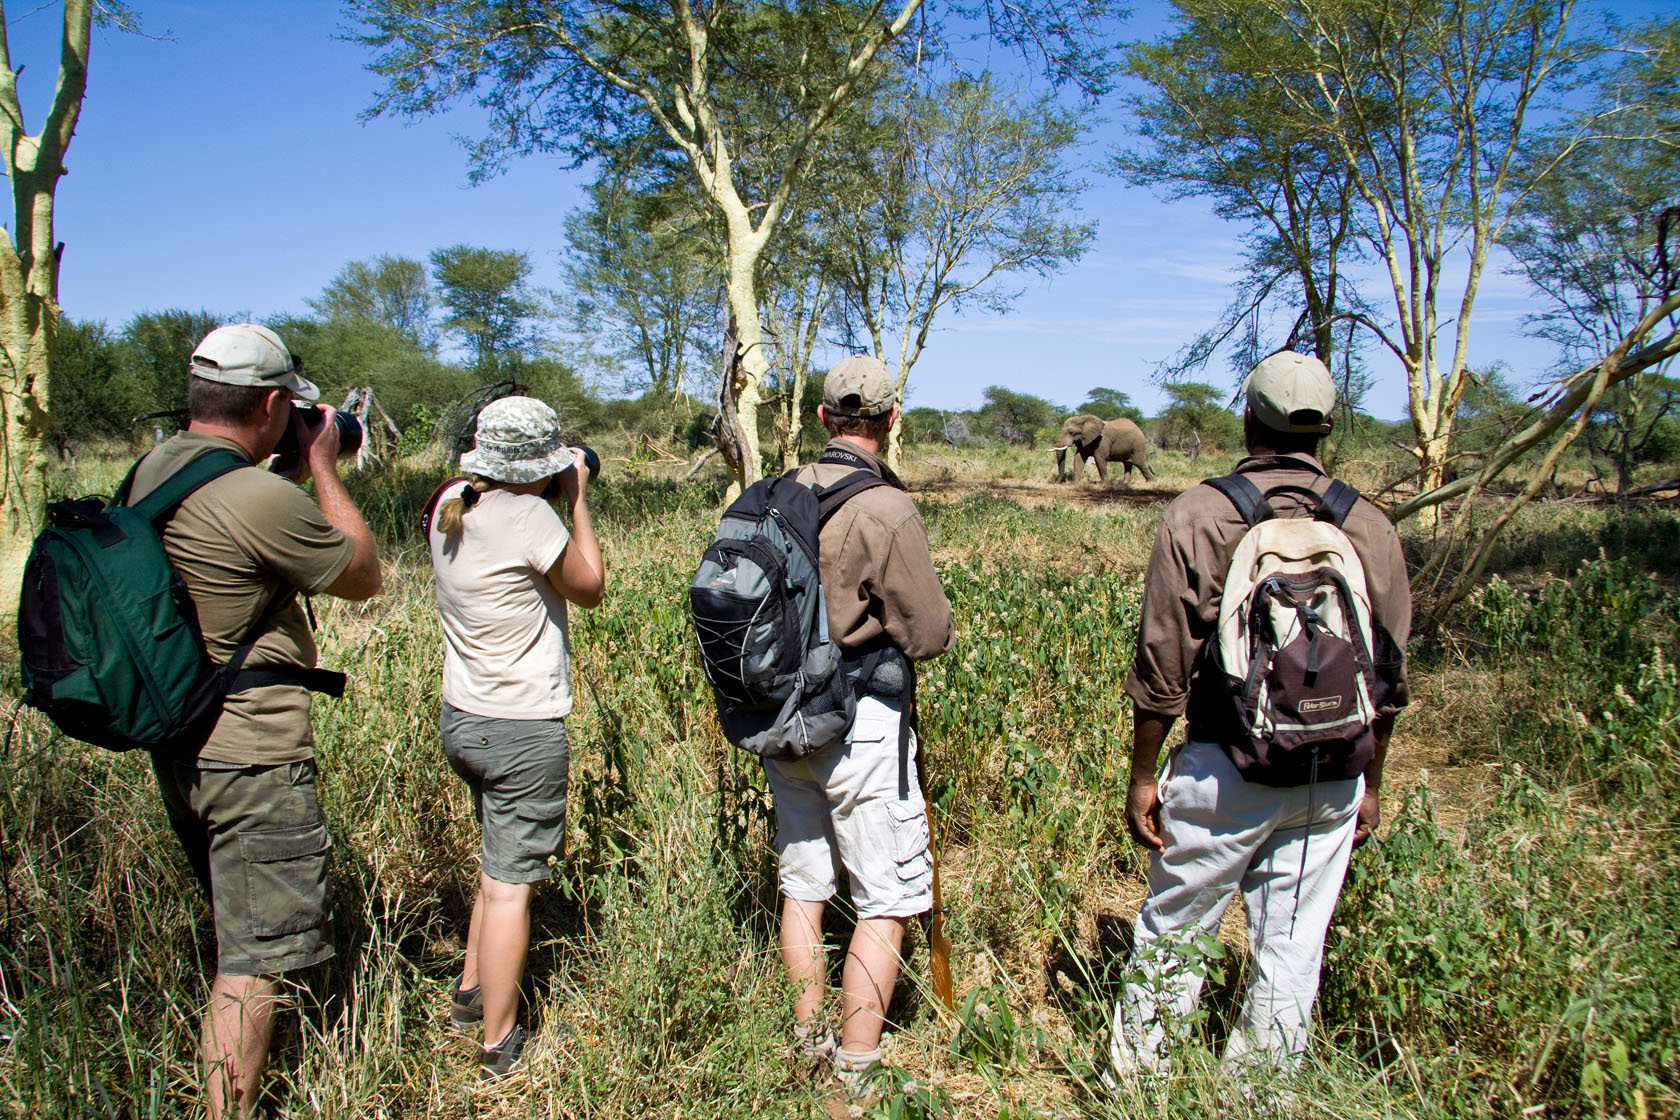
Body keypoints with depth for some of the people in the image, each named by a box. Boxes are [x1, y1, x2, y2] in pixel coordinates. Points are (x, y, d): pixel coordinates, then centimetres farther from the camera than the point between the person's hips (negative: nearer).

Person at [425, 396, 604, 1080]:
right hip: (523, 730, -8)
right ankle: (499, 1046, 17)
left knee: (502, 863, 27)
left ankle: (470, 993, 39)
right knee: (509, 885, 4)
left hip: (460, 718, 8)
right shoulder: (528, 516, -21)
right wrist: (577, 503, 0)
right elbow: (590, 588, -7)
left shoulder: (452, 504, 2)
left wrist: (559, 498, 7)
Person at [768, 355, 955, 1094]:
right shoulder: (887, 509, -17)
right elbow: (929, 635, -14)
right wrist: (942, 627, 9)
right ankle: (854, 1075, 12)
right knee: (887, 901, 6)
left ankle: (808, 1043, 32)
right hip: (859, 724, -6)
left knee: (802, 885, 18)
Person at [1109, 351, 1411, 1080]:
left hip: (1223, 768, -3)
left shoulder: (1198, 514, -8)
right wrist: (1370, 786, 19)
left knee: (1172, 930, 12)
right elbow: (1387, 679, 7)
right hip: (1332, 777, 3)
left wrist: (1142, 776, 1)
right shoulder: (1369, 526, 2)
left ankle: (1135, 1078, 25)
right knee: (1293, 951, 12)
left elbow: (1162, 665, -9)